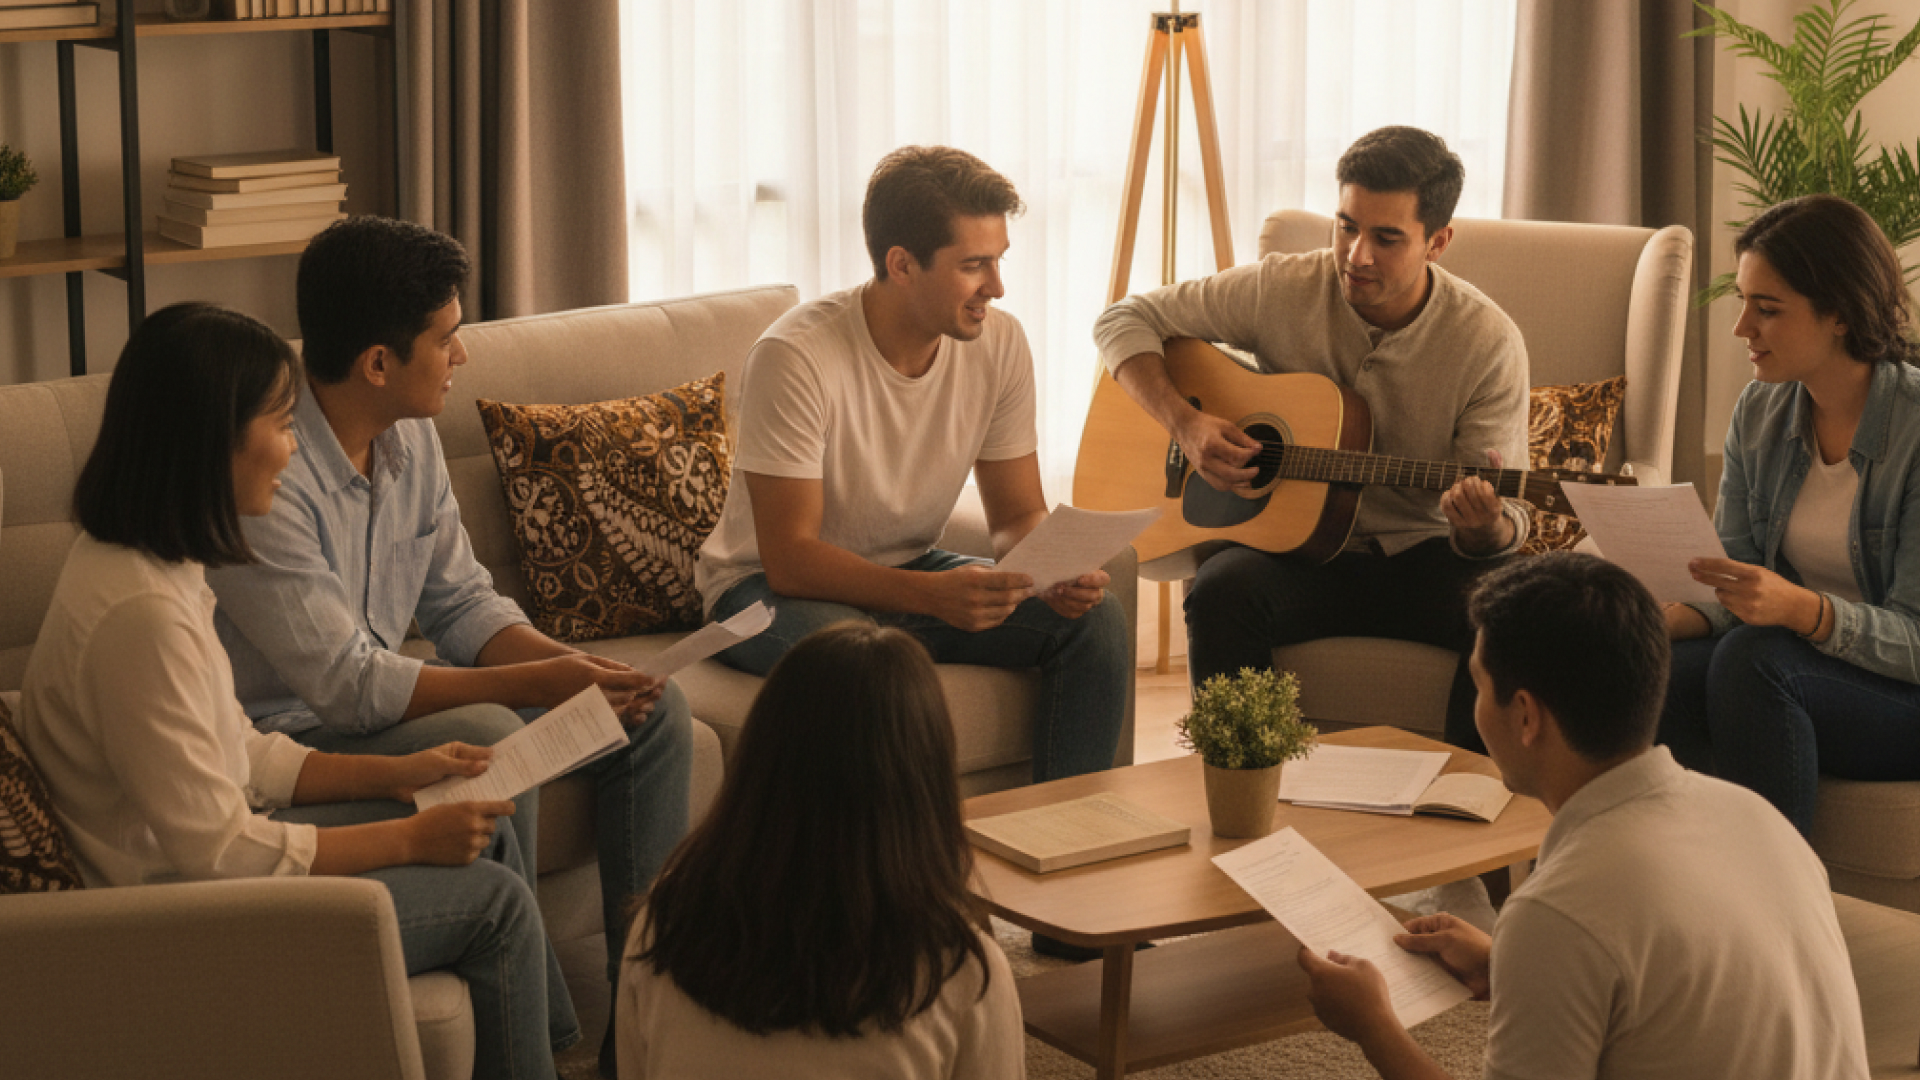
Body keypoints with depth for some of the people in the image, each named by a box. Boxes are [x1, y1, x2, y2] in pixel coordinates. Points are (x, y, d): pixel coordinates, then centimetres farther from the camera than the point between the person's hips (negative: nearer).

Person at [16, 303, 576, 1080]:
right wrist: (409, 839, -16)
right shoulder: (140, 611, -29)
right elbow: (217, 854, -26)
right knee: (494, 899, -4)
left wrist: (392, 775, 6)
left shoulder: (155, 562, 3)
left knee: (489, 834, 14)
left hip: (188, 862, 10)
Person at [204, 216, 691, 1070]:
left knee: (654, 710, 0)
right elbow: (347, 685, -27)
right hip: (290, 738, -9)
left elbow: (462, 603, 7)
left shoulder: (410, 433, 1)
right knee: (488, 742, -35)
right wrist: (531, 682, -25)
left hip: (380, 695, 9)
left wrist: (571, 666, -12)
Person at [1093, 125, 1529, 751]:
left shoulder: (1488, 343, -10)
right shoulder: (1280, 291, -7)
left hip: (1423, 556, 0)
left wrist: (1486, 529, -35)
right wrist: (1184, 423, -16)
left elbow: (1505, 516, -9)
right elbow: (1125, 321, 1)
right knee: (1222, 592, -33)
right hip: (1293, 548, 0)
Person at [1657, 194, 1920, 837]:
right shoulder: (1761, 411, 4)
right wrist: (1679, 618, -18)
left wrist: (1802, 609, -35)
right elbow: (1735, 583, 5)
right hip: (1793, 650, 5)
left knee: (1753, 659, -33)